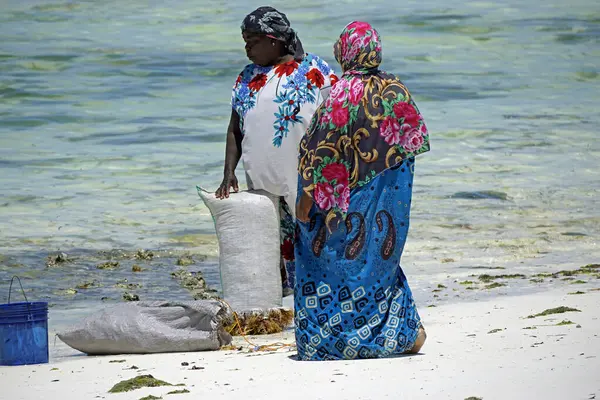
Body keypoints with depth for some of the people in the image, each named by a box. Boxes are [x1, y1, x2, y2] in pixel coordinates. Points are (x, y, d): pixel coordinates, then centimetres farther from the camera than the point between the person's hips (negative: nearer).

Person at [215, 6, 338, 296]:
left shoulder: (314, 71, -2)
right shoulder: (247, 78, 13)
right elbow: (235, 130, 16)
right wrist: (229, 173, 3)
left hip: (305, 183, -5)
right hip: (261, 184, 5)